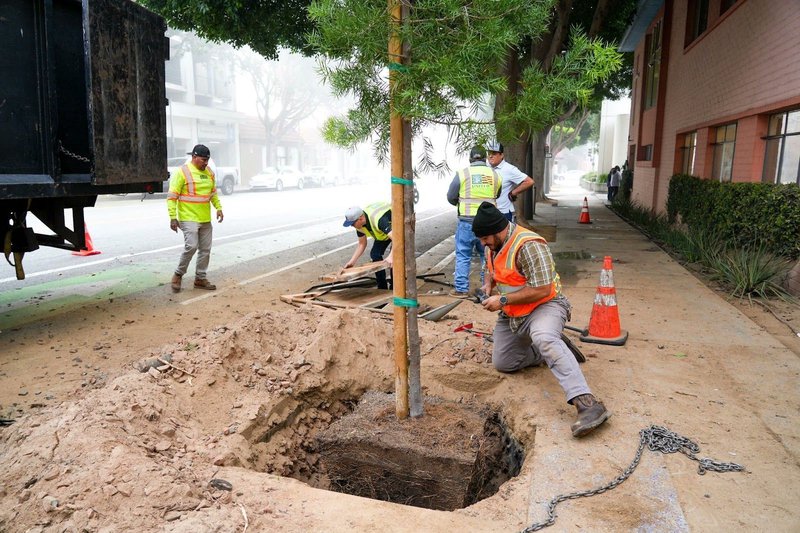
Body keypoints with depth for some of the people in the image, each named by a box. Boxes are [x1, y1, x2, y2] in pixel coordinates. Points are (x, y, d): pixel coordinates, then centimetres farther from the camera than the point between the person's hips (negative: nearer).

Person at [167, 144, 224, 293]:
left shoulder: (209, 172, 10)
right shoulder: (182, 172, -11)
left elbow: (213, 192, 22)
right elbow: (172, 197, -12)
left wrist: (218, 207, 9)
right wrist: (173, 217, -16)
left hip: (205, 219, 7)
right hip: (189, 218, -7)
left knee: (205, 250, 8)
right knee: (191, 246, -16)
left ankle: (200, 279, 20)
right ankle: (178, 275, 4)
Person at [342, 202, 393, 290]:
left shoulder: (378, 220, -44)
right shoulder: (359, 224, -18)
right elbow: (362, 244, -4)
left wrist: (391, 257, -65)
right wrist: (352, 261, -12)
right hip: (384, 231, 8)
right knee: (375, 254, -1)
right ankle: (382, 287, 9)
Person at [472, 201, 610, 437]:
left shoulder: (528, 246, -25)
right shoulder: (495, 244, 5)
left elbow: (542, 290, -27)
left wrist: (503, 300, -23)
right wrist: (488, 284, 0)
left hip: (545, 305, -9)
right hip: (512, 315, 10)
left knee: (543, 338, -41)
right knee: (502, 364, 10)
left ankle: (587, 403, -49)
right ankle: (553, 351, 21)